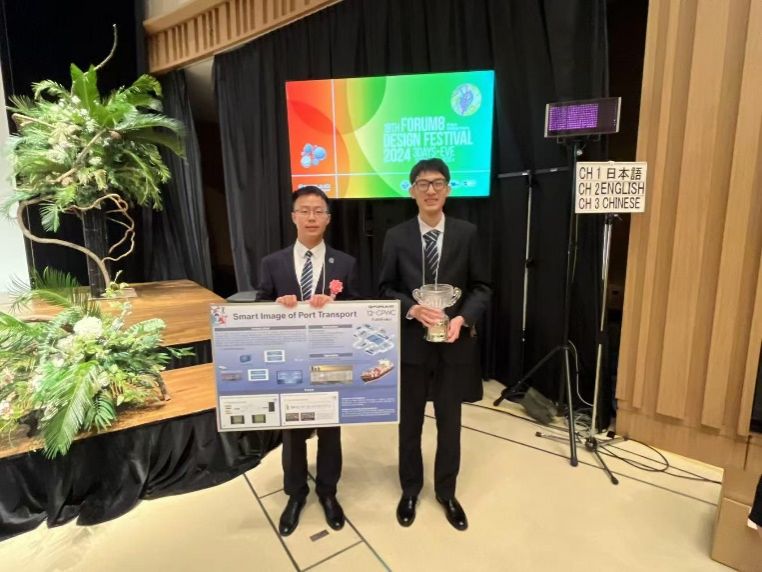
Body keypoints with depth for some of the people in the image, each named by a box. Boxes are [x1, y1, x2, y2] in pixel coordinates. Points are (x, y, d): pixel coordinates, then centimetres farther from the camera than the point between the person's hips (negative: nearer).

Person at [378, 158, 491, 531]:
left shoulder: (467, 234, -1)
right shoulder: (396, 237, -2)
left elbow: (481, 287, 1)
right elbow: (385, 289, 1)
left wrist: (463, 319, -16)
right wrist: (412, 309, -17)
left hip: (454, 343, 1)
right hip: (411, 342, 0)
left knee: (450, 422, 15)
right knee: (409, 422, 16)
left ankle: (446, 493, 39)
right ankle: (410, 490, 39)